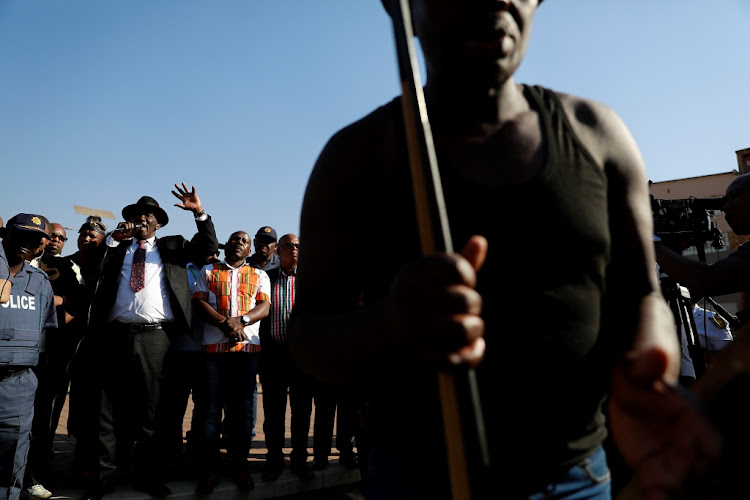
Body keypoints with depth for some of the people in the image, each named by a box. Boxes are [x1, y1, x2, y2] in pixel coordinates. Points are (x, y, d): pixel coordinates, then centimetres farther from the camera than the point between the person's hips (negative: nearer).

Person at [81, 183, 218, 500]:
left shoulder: (170, 246, 14)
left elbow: (210, 247, 5)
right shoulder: (116, 246, 17)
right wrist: (113, 239, -3)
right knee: (111, 407, 5)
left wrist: (199, 212, -7)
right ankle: (107, 473, 17)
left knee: (148, 407, 8)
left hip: (154, 335, -1)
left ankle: (145, 474, 19)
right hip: (117, 334, 1)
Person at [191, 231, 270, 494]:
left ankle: (240, 465, 15)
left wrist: (241, 320, -16)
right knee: (210, 408, -1)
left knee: (243, 408, 4)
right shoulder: (208, 271, 15)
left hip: (248, 347, 1)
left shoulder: (259, 275, 16)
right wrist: (224, 323, -13)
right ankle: (210, 468, 10)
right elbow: (199, 301, 2)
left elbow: (264, 306, 3)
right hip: (214, 346, 0)